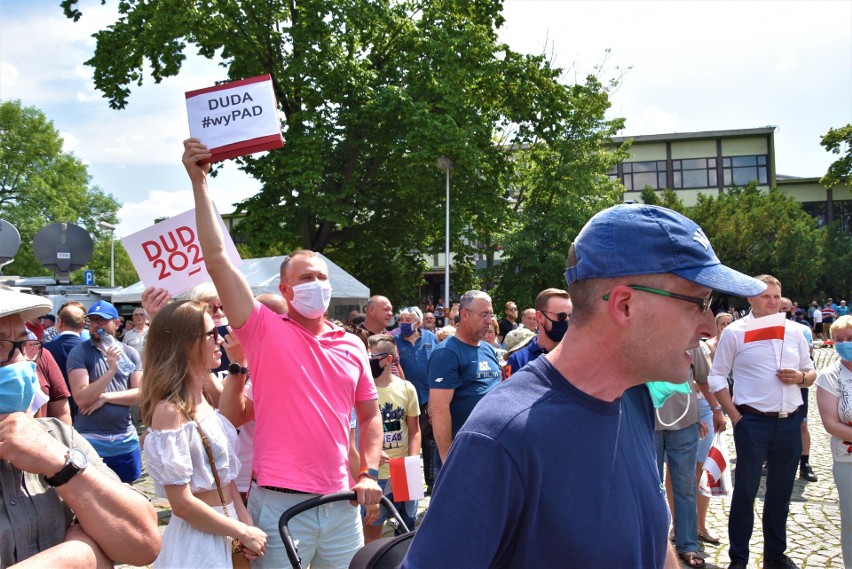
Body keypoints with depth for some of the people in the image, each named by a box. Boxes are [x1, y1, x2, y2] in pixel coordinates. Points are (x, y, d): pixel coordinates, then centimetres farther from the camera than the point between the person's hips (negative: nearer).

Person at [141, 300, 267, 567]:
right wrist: (243, 532, -13)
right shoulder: (169, 411, -20)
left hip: (223, 530, 8)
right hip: (197, 539, -8)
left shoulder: (201, 401, 5)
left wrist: (247, 524, -2)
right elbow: (182, 504, -21)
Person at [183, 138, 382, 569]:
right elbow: (217, 259, -13)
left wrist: (369, 473, 4)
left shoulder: (352, 346, 7)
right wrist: (199, 182, -15)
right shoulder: (265, 331, -5)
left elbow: (370, 415, 17)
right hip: (279, 502, -4)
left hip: (341, 502, 4)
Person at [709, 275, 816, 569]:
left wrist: (800, 376, -8)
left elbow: (811, 373, 15)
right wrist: (735, 417, -9)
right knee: (746, 491, 4)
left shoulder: (794, 330, 8)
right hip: (753, 421, -4)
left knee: (781, 491, 15)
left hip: (790, 421, 5)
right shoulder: (735, 332, -4)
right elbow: (717, 377, -3)